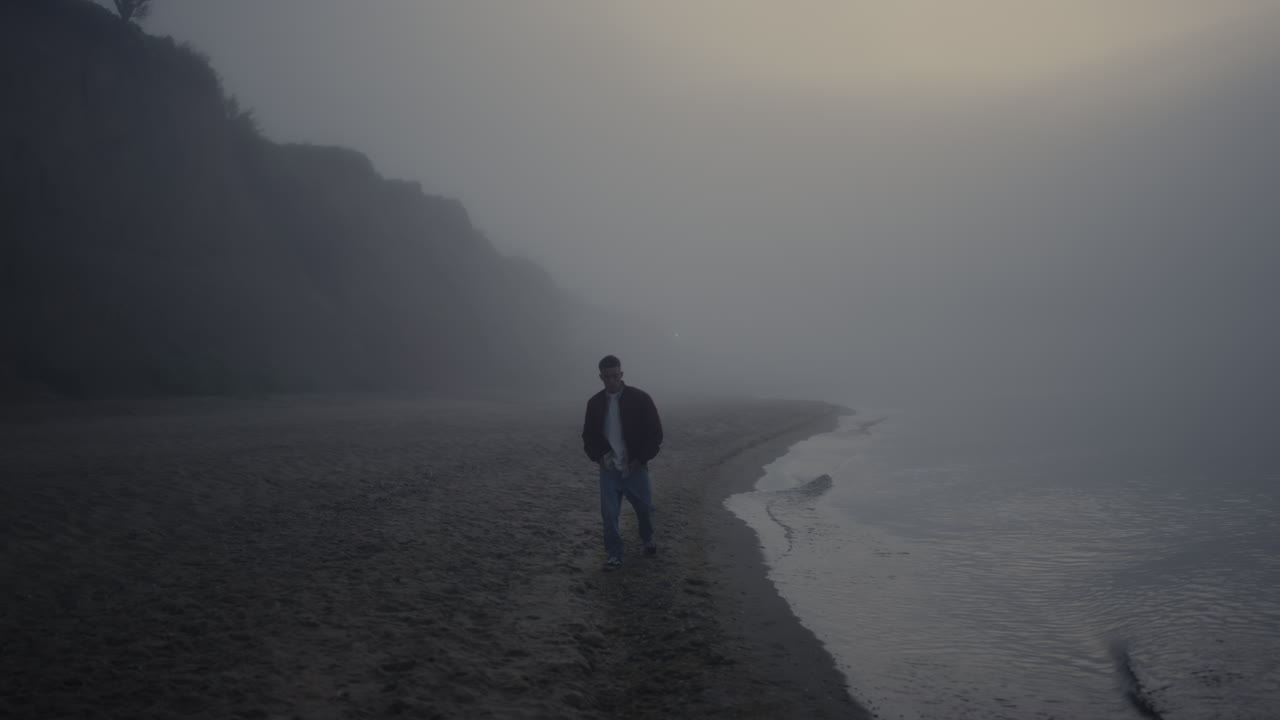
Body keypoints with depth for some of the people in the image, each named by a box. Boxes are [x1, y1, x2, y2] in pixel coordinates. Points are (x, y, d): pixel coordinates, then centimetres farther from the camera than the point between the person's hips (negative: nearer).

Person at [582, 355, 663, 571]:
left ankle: (648, 539, 38)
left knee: (644, 508, 8)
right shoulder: (595, 403, 2)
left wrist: (641, 459, -8)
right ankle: (614, 555, 8)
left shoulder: (640, 398, -7)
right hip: (609, 468, 2)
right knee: (609, 514, -4)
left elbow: (655, 432, -4)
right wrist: (598, 456, 0)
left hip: (635, 467, -1)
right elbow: (588, 435, 14)